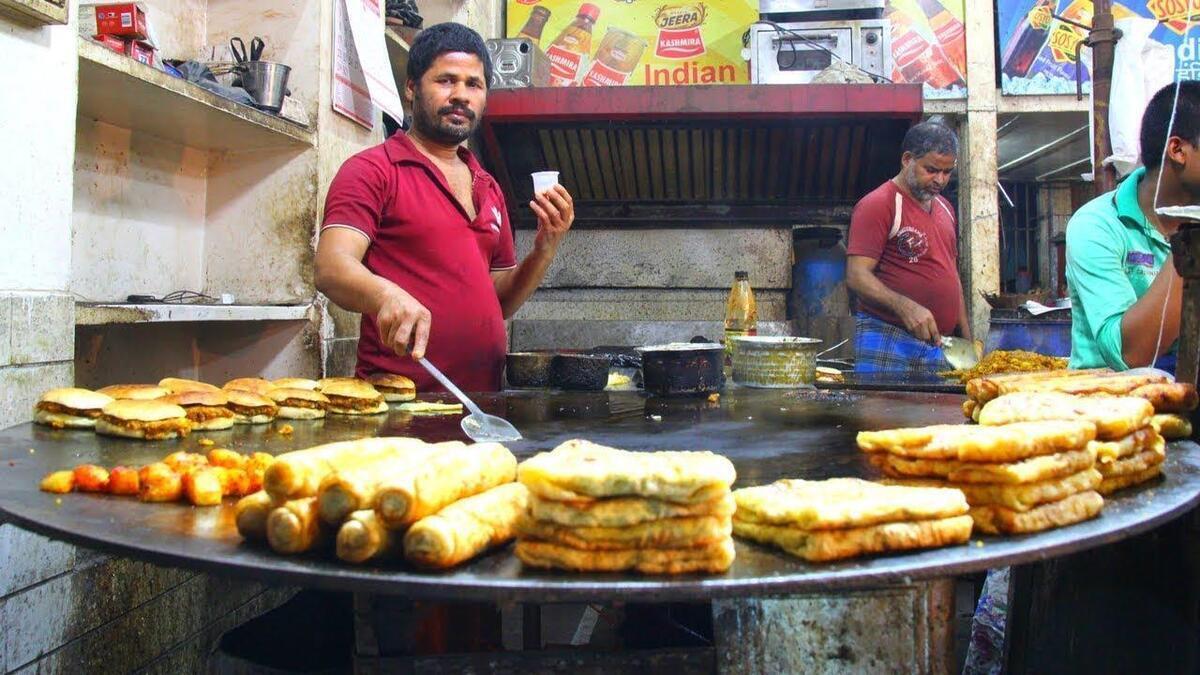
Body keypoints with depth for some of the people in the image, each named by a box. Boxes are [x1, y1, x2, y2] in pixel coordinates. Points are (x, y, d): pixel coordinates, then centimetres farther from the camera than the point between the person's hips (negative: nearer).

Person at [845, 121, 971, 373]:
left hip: (939, 344, 7)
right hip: (888, 341, -7)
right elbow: (857, 276, -15)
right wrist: (905, 307, -29)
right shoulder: (877, 205, -7)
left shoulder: (945, 208, 20)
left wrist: (967, 338, 19)